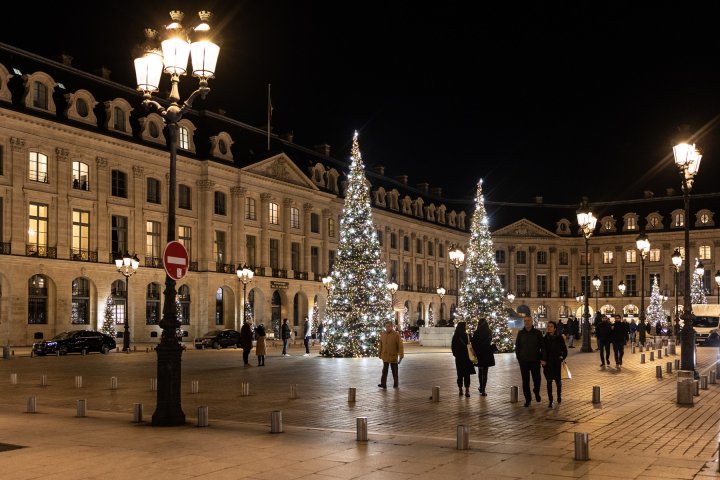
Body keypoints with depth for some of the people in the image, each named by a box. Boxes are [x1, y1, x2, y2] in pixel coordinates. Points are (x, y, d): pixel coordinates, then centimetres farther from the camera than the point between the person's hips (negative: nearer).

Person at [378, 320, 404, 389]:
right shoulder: (383, 334, 2)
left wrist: (401, 356, -14)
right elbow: (381, 345, 12)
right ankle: (383, 384, 4)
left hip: (393, 356, -3)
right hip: (385, 356, 3)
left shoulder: (396, 335, -12)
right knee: (384, 371, 3)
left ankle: (395, 384, 23)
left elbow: (400, 346, -12)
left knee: (394, 371, 10)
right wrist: (379, 353, 15)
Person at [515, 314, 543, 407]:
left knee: (537, 379, 5)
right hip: (524, 361, 1)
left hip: (535, 361, -1)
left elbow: (542, 346, 2)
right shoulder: (521, 333, 3)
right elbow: (517, 346, 9)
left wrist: (541, 358, -5)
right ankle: (527, 399, 12)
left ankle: (536, 392, 34)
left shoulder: (537, 333, -1)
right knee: (525, 381, 3)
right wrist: (518, 357, 1)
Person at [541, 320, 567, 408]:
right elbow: (542, 351, 6)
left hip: (557, 363, -1)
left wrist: (562, 359, -9)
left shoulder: (559, 338, -3)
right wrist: (542, 360, -5)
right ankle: (550, 401, 7)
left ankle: (559, 396, 34)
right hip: (548, 363, 1)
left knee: (558, 381, 7)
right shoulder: (544, 339, 2)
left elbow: (565, 351, 1)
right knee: (549, 382, 0)